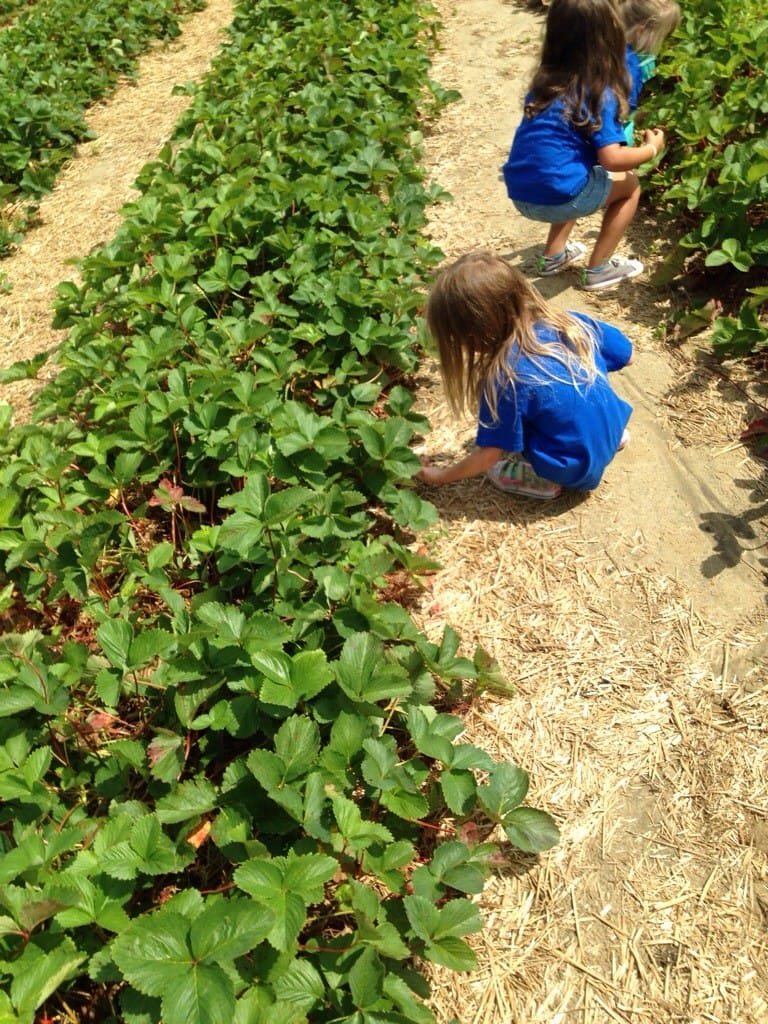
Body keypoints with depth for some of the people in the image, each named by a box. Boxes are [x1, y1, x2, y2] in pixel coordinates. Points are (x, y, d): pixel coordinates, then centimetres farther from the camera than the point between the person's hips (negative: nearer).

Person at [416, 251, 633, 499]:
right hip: (610, 435, 6)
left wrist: (440, 476, -2)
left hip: (576, 469, -6)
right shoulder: (572, 321, -10)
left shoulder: (505, 378, -26)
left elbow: (489, 454, -16)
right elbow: (626, 356, 6)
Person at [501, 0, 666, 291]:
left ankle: (554, 255, 33)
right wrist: (651, 148, 2)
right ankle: (598, 270, 18)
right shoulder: (599, 93, -11)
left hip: (521, 193, 7)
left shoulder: (546, 80, 9)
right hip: (556, 198, -7)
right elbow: (612, 159, -17)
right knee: (630, 185, 16)